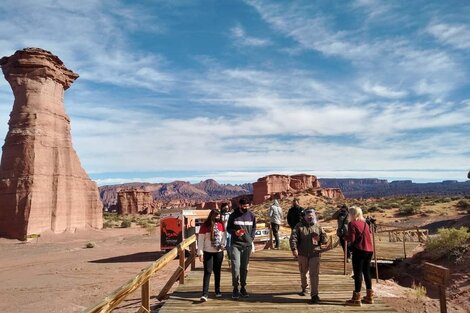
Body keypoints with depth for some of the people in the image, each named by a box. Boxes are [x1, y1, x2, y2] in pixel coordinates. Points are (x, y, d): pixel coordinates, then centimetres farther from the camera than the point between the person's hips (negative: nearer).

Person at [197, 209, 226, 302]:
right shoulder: (205, 226, -8)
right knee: (207, 272, -8)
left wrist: (223, 244, -10)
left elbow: (224, 236, 10)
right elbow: (200, 240, -8)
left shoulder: (220, 225, 2)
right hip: (208, 252, -3)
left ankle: (218, 291, 27)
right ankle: (205, 294, -6)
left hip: (219, 252, 3)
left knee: (217, 272, 13)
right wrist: (200, 253, -11)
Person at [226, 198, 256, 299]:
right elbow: (228, 228, 4)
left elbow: (254, 228, 17)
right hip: (235, 244, -2)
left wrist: (252, 237, 4)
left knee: (244, 267, 10)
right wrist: (234, 232, -15)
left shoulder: (251, 216, 6)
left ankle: (243, 287, 22)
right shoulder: (233, 215, -1)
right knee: (236, 266, -9)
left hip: (247, 245, 3)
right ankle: (235, 288, 3)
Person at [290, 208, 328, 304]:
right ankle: (304, 288, 39)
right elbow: (293, 238, -11)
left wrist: (319, 238, -14)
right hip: (302, 254, 0)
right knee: (303, 273, 16)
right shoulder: (299, 226, -1)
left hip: (314, 254, 0)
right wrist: (294, 249, -24)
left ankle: (314, 295, -4)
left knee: (314, 274, -8)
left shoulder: (318, 227, 7)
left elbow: (325, 239, 9)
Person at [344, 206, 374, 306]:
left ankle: (357, 298, 0)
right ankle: (369, 296, 24)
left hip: (359, 250, -7)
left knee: (358, 273, -3)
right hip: (369, 250, 7)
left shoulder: (352, 224, -8)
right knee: (367, 272, 16)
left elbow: (351, 239, -13)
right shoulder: (365, 223, 13)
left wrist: (345, 236, 5)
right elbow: (370, 236, 16)